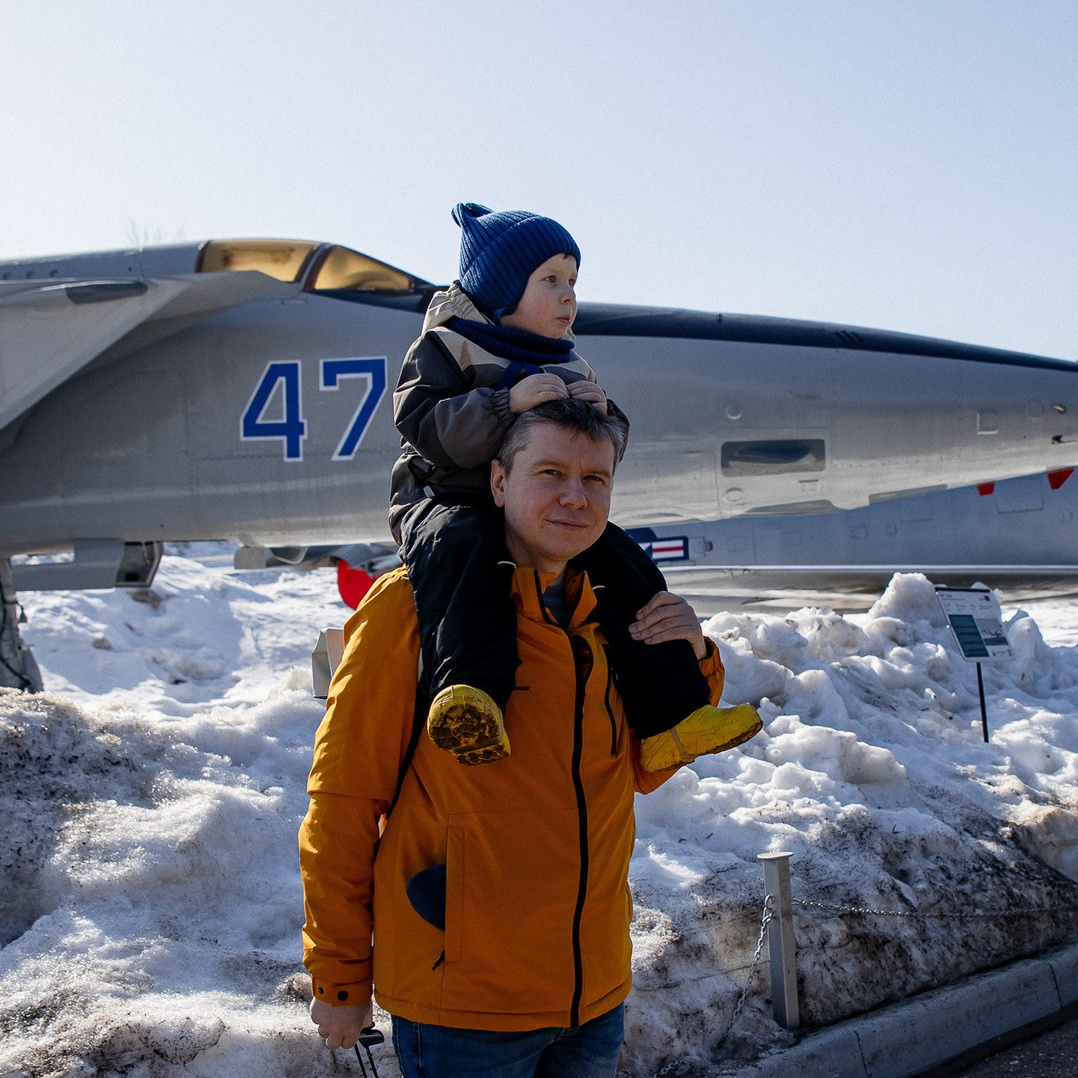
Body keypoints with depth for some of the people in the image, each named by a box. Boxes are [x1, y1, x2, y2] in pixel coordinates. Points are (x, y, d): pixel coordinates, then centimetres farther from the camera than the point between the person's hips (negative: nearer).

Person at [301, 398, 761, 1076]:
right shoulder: (414, 604, -12)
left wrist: (692, 666, 0)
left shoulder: (609, 621, 6)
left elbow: (643, 770, 18)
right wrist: (339, 977, -6)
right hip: (460, 1000, -6)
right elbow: (344, 798, -9)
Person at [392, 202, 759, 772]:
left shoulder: (569, 367, 19)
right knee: (461, 544, -40)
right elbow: (422, 425, -17)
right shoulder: (445, 346, -1)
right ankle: (467, 691, -58)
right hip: (448, 500, -6)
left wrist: (600, 416, -5)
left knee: (624, 564, -13)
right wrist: (507, 404, -28)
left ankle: (669, 717, -12)